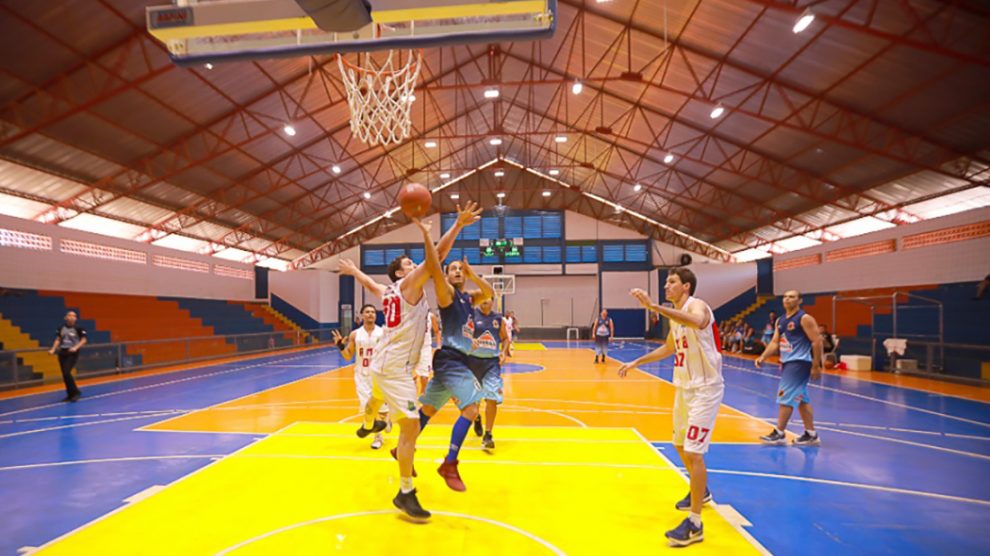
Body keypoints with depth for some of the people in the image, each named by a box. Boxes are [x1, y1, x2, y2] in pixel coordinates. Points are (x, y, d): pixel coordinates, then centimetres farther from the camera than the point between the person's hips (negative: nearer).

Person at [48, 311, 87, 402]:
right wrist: (53, 349, -2)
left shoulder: (78, 328, -7)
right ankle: (70, 394, 17)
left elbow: (84, 339, -7)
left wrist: (76, 347, -20)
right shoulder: (61, 328, 6)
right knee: (64, 375, 7)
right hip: (62, 352, 5)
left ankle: (76, 392, -1)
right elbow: (58, 340, 11)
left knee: (67, 373, -16)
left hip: (73, 353, -5)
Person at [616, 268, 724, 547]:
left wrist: (654, 307, -50)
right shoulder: (676, 314, 10)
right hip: (685, 387, 10)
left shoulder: (696, 305, -18)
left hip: (705, 388, -10)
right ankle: (701, 492, 45)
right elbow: (668, 348, 25)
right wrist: (636, 362, 23)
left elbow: (698, 322, -45)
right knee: (681, 445, 21)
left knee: (693, 451, -11)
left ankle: (695, 524, 0)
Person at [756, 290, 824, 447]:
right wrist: (763, 357, -2)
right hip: (788, 362, 9)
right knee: (800, 398, 13)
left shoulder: (805, 318, -12)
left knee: (786, 396, -9)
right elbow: (775, 342, 13)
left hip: (799, 362, -9)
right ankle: (811, 435, 21)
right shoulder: (780, 320, 12)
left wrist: (816, 366, -16)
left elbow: (817, 342, -15)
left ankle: (779, 433, -2)